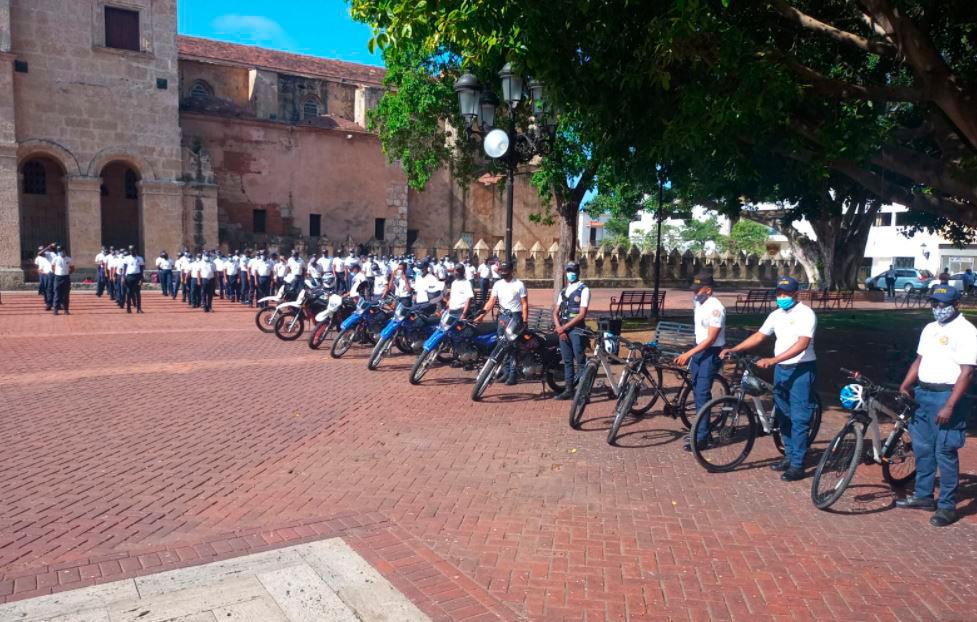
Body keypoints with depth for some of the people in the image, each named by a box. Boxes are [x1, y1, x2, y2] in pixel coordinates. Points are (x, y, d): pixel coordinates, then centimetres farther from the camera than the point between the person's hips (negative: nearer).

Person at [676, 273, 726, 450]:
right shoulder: (698, 304, 8)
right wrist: (690, 355, 19)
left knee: (702, 393, -9)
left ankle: (701, 437, -3)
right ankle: (700, 430, 25)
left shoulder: (715, 308, -20)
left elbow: (711, 339, -23)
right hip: (699, 350, 9)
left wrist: (688, 354, -26)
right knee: (696, 391, 13)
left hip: (711, 353, -9)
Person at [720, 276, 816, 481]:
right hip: (781, 370, 8)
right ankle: (789, 456, 27)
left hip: (801, 370, -8)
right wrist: (733, 350, 1)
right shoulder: (776, 315, 9)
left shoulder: (805, 314, -14)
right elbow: (758, 336, 12)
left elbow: (802, 344, -25)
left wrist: (773, 360, -32)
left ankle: (797, 465, 1)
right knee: (783, 416, 14)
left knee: (799, 418, -4)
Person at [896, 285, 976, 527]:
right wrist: (904, 387, 9)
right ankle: (923, 496, 27)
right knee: (922, 448, 14)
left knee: (945, 453, -2)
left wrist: (949, 406, -21)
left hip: (945, 396, -8)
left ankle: (947, 506, 8)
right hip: (922, 393, 8)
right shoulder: (930, 328, 14)